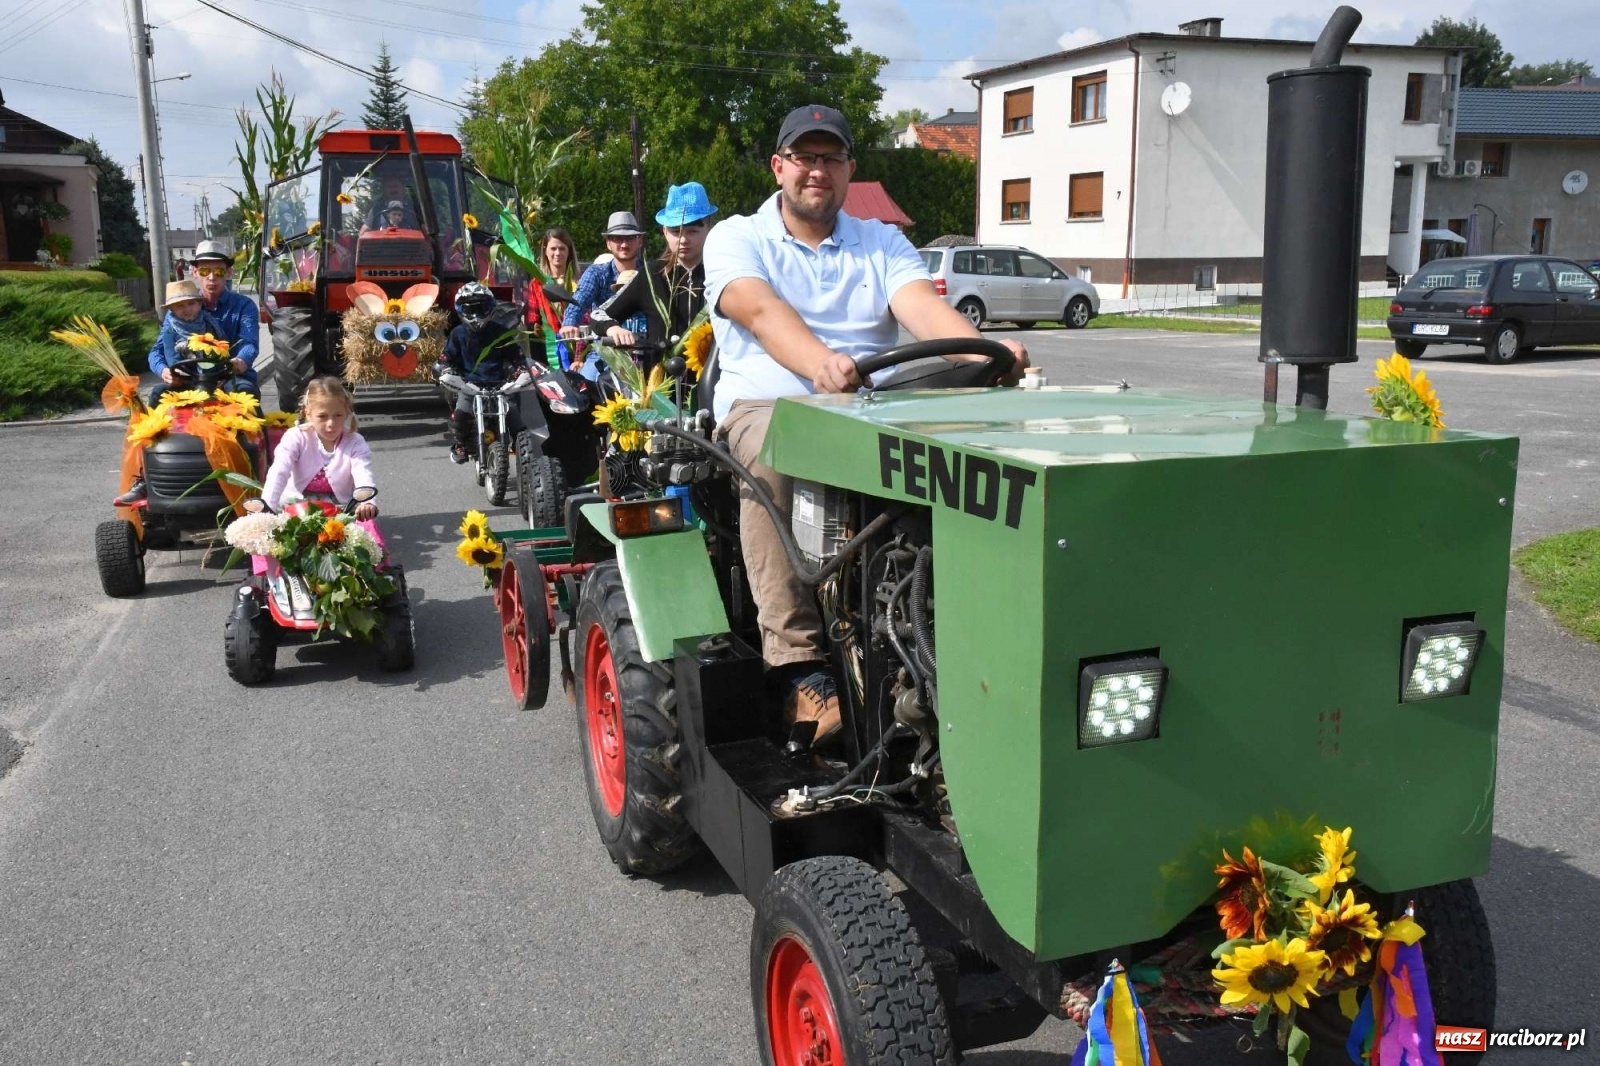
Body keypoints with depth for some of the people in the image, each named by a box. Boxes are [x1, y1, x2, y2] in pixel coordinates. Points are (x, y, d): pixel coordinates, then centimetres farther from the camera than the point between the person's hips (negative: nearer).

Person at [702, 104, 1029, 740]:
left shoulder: (882, 244, 18)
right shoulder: (737, 239, 8)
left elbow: (923, 306, -3)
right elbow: (760, 309, -15)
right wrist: (820, 364, -39)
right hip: (766, 405, -2)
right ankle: (798, 663, -35)